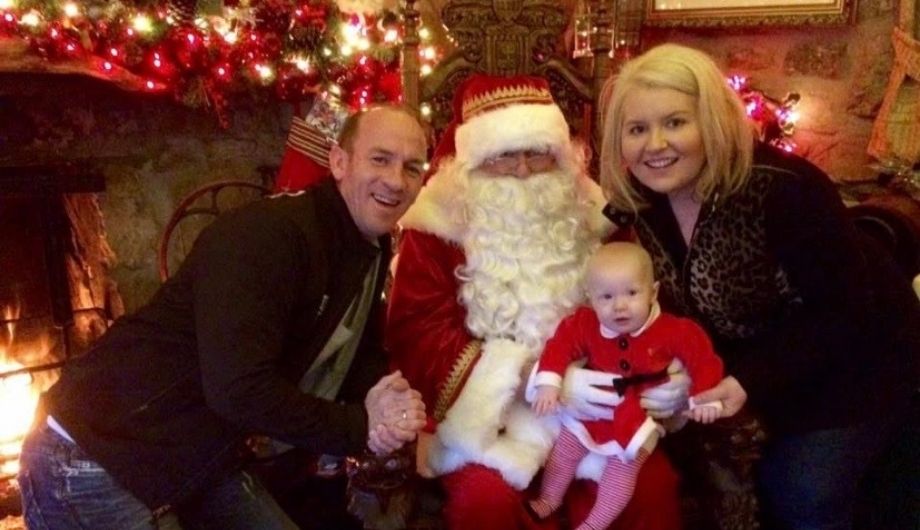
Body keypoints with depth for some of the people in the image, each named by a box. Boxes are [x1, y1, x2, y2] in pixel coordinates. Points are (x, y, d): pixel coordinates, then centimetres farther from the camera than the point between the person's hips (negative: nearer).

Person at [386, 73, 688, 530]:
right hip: (486, 408, -2)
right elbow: (418, 338, -13)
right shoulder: (439, 228, -5)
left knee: (653, 482, -18)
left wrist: (665, 375, -16)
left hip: (587, 406, 3)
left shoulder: (589, 216, 5)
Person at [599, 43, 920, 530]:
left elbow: (845, 312, -27)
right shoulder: (636, 202, -14)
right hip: (744, 358, 6)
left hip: (849, 357, -5)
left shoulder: (784, 189, -32)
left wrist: (753, 381, -34)